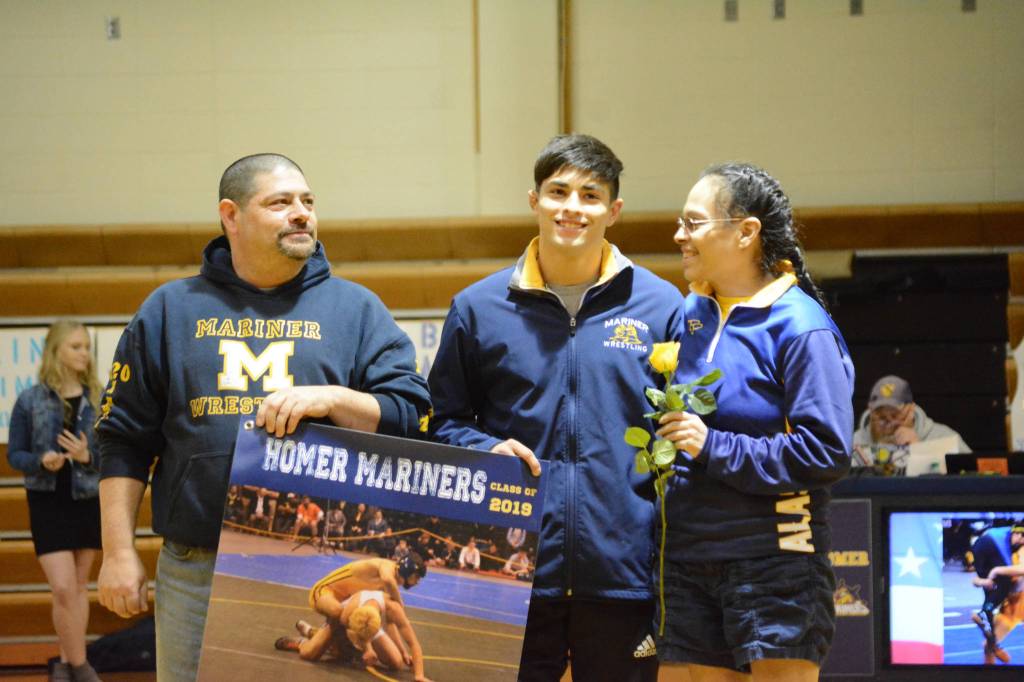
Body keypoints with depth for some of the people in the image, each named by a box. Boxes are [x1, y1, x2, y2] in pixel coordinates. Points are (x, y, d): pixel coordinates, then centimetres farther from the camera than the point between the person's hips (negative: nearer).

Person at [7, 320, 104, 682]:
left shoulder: (99, 399, 0)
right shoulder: (30, 400, -4)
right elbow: (14, 454, 1)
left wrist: (87, 457, -17)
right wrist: (41, 461, -20)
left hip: (90, 500, 3)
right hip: (48, 503, -3)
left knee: (79, 586, 9)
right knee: (63, 588, -10)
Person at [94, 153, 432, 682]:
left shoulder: (355, 308, 9)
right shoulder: (171, 310, 11)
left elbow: (410, 414, 2)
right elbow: (124, 440, 9)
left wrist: (330, 399, -14)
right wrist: (119, 552, 2)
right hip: (196, 573, 0)